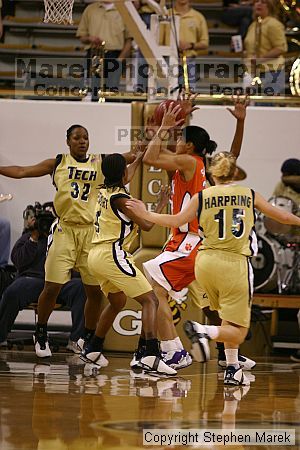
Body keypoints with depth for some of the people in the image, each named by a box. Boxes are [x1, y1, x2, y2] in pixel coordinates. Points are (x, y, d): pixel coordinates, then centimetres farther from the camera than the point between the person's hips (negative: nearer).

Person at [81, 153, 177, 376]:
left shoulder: (104, 191, 13)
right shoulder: (120, 197, -12)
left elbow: (120, 181, 37)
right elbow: (147, 225, -9)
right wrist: (162, 204, 4)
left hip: (96, 256, 9)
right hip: (112, 255, -9)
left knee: (117, 302, 31)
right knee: (150, 300, -13)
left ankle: (93, 349, 35)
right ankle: (151, 355, -29)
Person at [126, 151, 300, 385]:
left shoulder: (202, 197, 3)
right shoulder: (249, 195, 6)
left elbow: (175, 221, 2)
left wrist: (145, 214, 16)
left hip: (207, 261, 3)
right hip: (236, 264, -3)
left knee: (229, 318, 24)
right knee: (237, 331, -2)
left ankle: (233, 368, 20)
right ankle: (204, 331, -29)